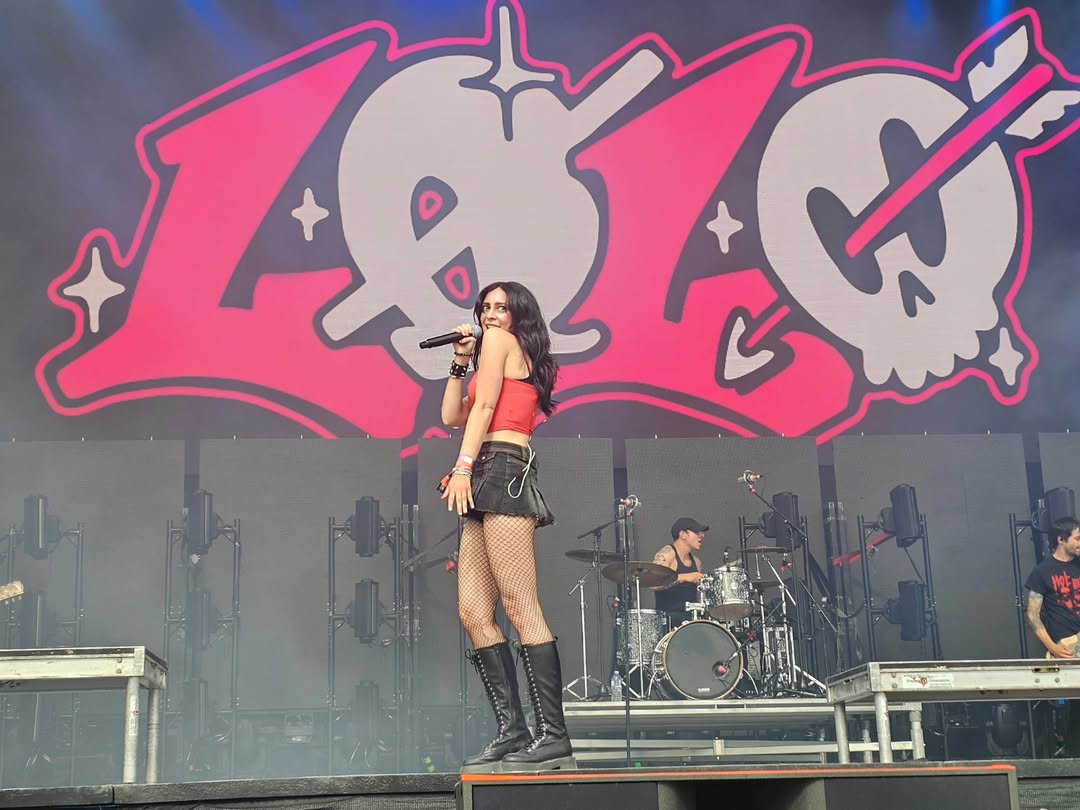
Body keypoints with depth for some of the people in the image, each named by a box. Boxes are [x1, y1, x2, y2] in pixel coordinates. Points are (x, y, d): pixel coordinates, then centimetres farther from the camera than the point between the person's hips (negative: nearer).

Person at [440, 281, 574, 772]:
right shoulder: (521, 363, 30)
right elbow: (452, 416, 26)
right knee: (473, 613, 1)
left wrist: (463, 466, -12)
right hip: (494, 484, 10)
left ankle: (552, 737, -20)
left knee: (520, 608, -16)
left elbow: (484, 405, -6)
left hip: (499, 471, -10)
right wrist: (460, 362, 22)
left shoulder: (499, 340, 7)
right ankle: (512, 732, -5)